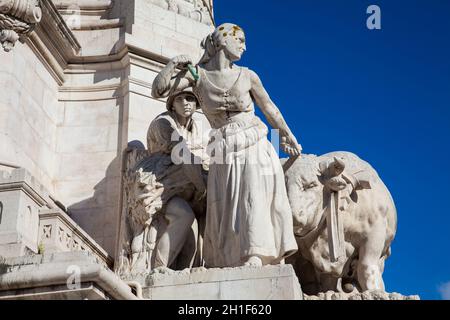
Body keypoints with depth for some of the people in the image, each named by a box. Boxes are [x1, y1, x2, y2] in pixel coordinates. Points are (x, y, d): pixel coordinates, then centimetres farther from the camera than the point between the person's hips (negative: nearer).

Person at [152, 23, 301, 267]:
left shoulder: (247, 76, 5)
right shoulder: (197, 74, 3)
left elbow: (269, 108, 18)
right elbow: (157, 91, 0)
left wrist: (287, 136, 26)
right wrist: (172, 65, -15)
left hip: (254, 148, 0)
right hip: (224, 155, 0)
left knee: (256, 200, -12)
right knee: (225, 214, -4)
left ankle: (255, 258, -15)